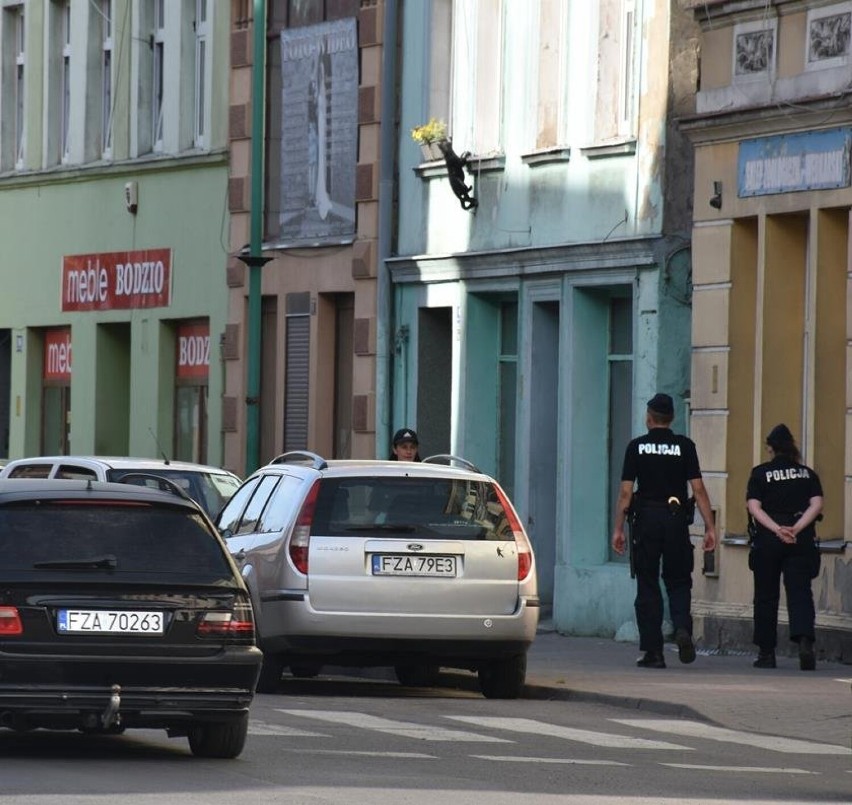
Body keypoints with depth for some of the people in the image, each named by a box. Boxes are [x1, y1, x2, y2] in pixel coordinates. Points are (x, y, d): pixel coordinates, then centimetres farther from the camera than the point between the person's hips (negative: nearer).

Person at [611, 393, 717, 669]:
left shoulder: (637, 447, 1)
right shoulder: (685, 446, 1)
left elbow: (625, 492, -2)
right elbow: (698, 490, -3)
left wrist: (618, 528, 4)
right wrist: (709, 527, -1)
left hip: (646, 520, 0)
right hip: (676, 519, 0)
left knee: (647, 586, 6)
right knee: (678, 582, 11)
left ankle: (653, 650, 5)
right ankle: (682, 628, -16)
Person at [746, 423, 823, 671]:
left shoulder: (760, 473, 3)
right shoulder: (807, 474, 9)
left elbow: (754, 507, -9)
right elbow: (816, 505, -4)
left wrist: (777, 529, -16)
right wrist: (796, 529, -13)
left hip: (768, 540, -1)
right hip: (801, 540, 1)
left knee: (766, 596, 9)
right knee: (800, 593, -3)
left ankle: (766, 652, 14)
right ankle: (805, 641, -27)